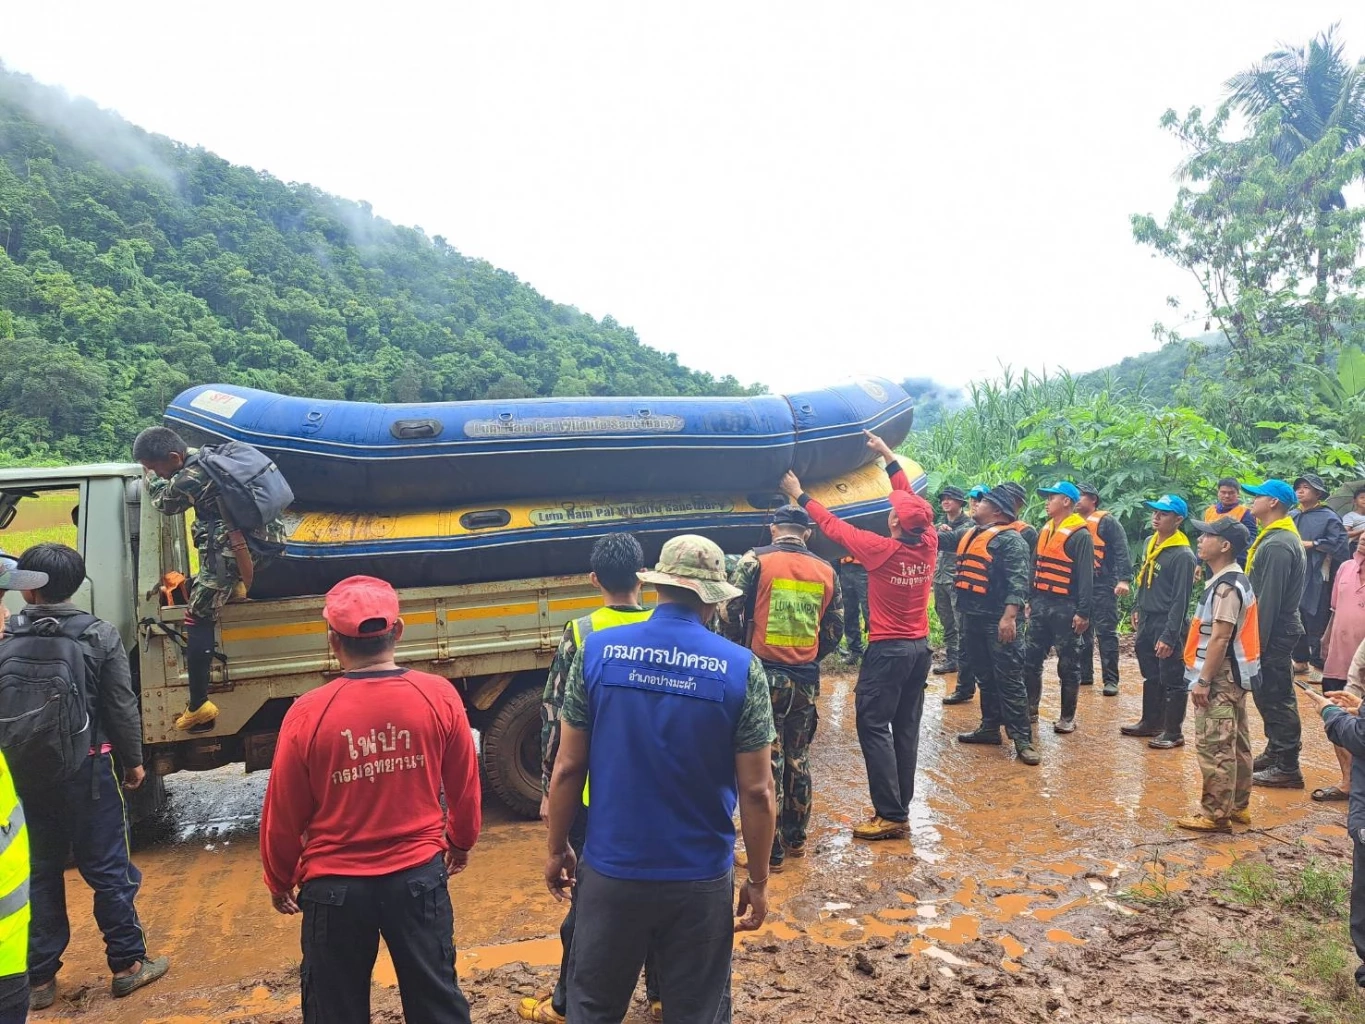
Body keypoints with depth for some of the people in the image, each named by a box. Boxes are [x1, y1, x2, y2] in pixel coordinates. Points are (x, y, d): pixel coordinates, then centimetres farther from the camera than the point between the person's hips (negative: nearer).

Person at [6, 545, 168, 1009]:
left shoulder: (5, 637, -6)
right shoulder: (100, 635, -10)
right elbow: (121, 708, -7)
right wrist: (133, 761, 6)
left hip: (24, 773, 2)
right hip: (88, 770, -2)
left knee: (38, 872, 14)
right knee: (108, 869, 8)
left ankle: (39, 978, 22)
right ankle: (127, 963, 17)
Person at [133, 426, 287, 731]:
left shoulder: (188, 480, -14)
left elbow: (163, 502, 10)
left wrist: (151, 476, 27)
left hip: (235, 549, -9)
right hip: (267, 538, 9)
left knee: (198, 618, -1)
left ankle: (198, 706, -2)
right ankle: (235, 585, 35)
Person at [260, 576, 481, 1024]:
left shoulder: (308, 713, -15)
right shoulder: (439, 696, -10)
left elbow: (284, 812, -4)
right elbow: (464, 787, 2)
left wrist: (280, 880, 14)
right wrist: (461, 842, 22)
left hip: (335, 885, -1)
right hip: (420, 875, 1)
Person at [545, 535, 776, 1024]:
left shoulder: (597, 651, -8)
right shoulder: (742, 669, -12)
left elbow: (567, 769, -4)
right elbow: (756, 793, -9)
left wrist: (556, 849, 10)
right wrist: (758, 880, 4)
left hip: (611, 872, 1)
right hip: (701, 880, -1)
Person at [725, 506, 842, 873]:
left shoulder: (755, 560, -7)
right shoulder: (825, 571, 5)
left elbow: (731, 614, -10)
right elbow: (834, 629, 9)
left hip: (765, 675, -4)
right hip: (806, 680, 4)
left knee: (766, 764, 3)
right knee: (797, 761, 18)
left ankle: (770, 851, 10)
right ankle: (796, 838, 30)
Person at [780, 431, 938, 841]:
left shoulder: (883, 550, -18)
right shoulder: (928, 544, -3)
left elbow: (834, 527, -8)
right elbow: (913, 499, 11)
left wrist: (800, 495, 5)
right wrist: (887, 454, 19)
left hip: (888, 650, -7)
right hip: (919, 647, 7)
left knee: (873, 727, -1)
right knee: (906, 727, 12)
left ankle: (891, 816, -2)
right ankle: (900, 806, 20)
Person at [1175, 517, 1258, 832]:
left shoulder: (1226, 587, -19)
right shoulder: (1235, 581, 13)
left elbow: (1220, 638, -23)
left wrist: (1204, 680, -21)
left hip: (1220, 678, -11)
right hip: (1232, 676, 11)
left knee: (1214, 748, -6)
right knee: (1236, 744, 16)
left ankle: (1215, 815, -1)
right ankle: (1238, 806, 26)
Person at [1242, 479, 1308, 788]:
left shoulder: (1277, 545, -22)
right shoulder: (1274, 538, 11)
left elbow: (1268, 600, -23)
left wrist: (1257, 641, -20)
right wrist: (1256, 638, 18)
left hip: (1274, 634, -10)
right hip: (1274, 632, 10)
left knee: (1276, 699, -2)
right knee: (1269, 696, 18)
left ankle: (1287, 768, 6)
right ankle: (1274, 753, 30)